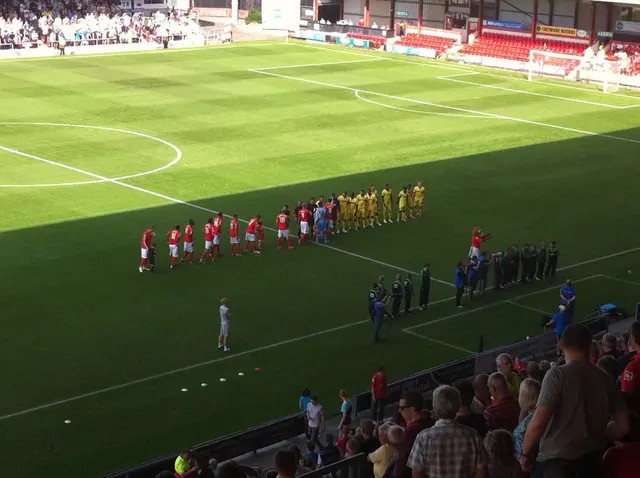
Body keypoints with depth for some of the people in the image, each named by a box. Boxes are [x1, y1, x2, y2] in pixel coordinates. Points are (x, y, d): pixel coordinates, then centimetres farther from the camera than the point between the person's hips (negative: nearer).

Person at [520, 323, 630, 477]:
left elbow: (538, 423, -18)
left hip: (556, 460, -5)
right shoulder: (606, 379, 4)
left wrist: (525, 453, -4)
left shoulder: (557, 374, -11)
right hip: (591, 460, 5)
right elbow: (623, 426, 6)